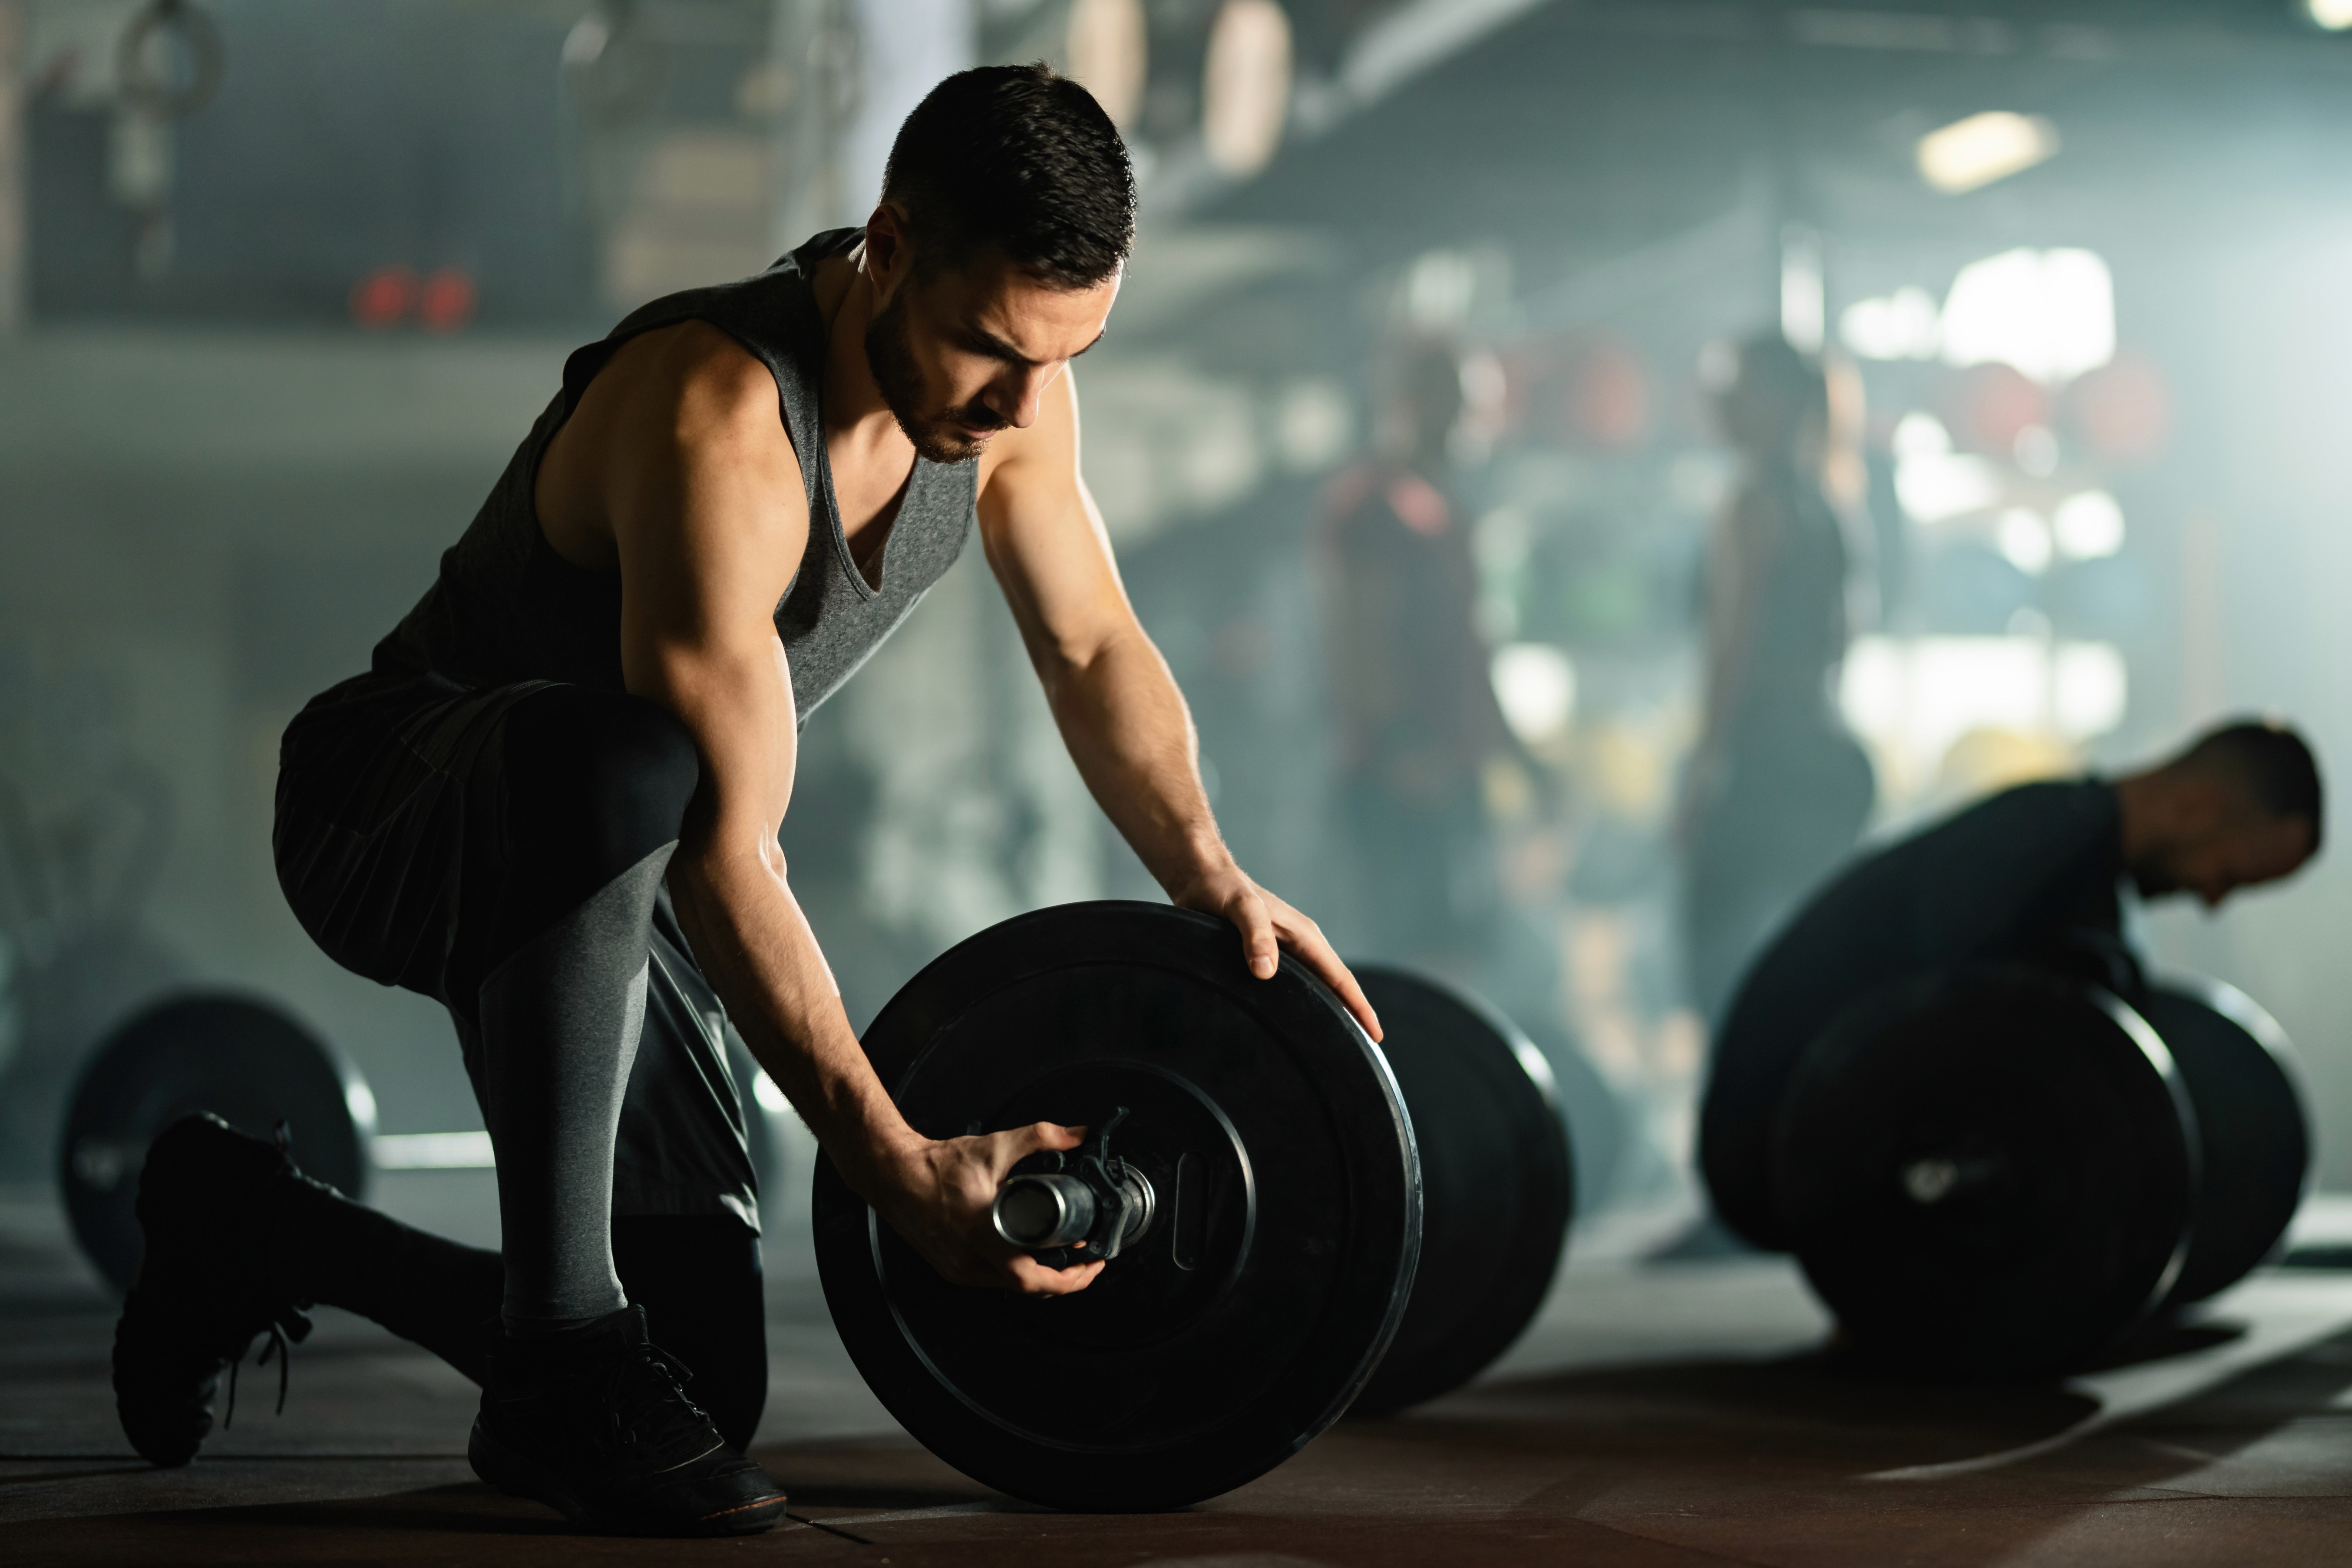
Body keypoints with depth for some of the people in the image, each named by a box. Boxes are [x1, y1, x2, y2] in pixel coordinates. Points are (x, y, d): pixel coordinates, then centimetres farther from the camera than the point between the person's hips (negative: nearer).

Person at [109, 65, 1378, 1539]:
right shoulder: (717, 424, -33)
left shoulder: (1011, 381, -10)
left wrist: (1215, 878, -10)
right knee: (619, 763, -45)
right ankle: (562, 1359, -32)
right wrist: (896, 1164, -35)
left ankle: (255, 1233, 25)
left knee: (707, 1380, 3)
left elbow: (1095, 644, 5)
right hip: (389, 818, -8)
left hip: (594, 863, 8)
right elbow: (724, 851, -34)